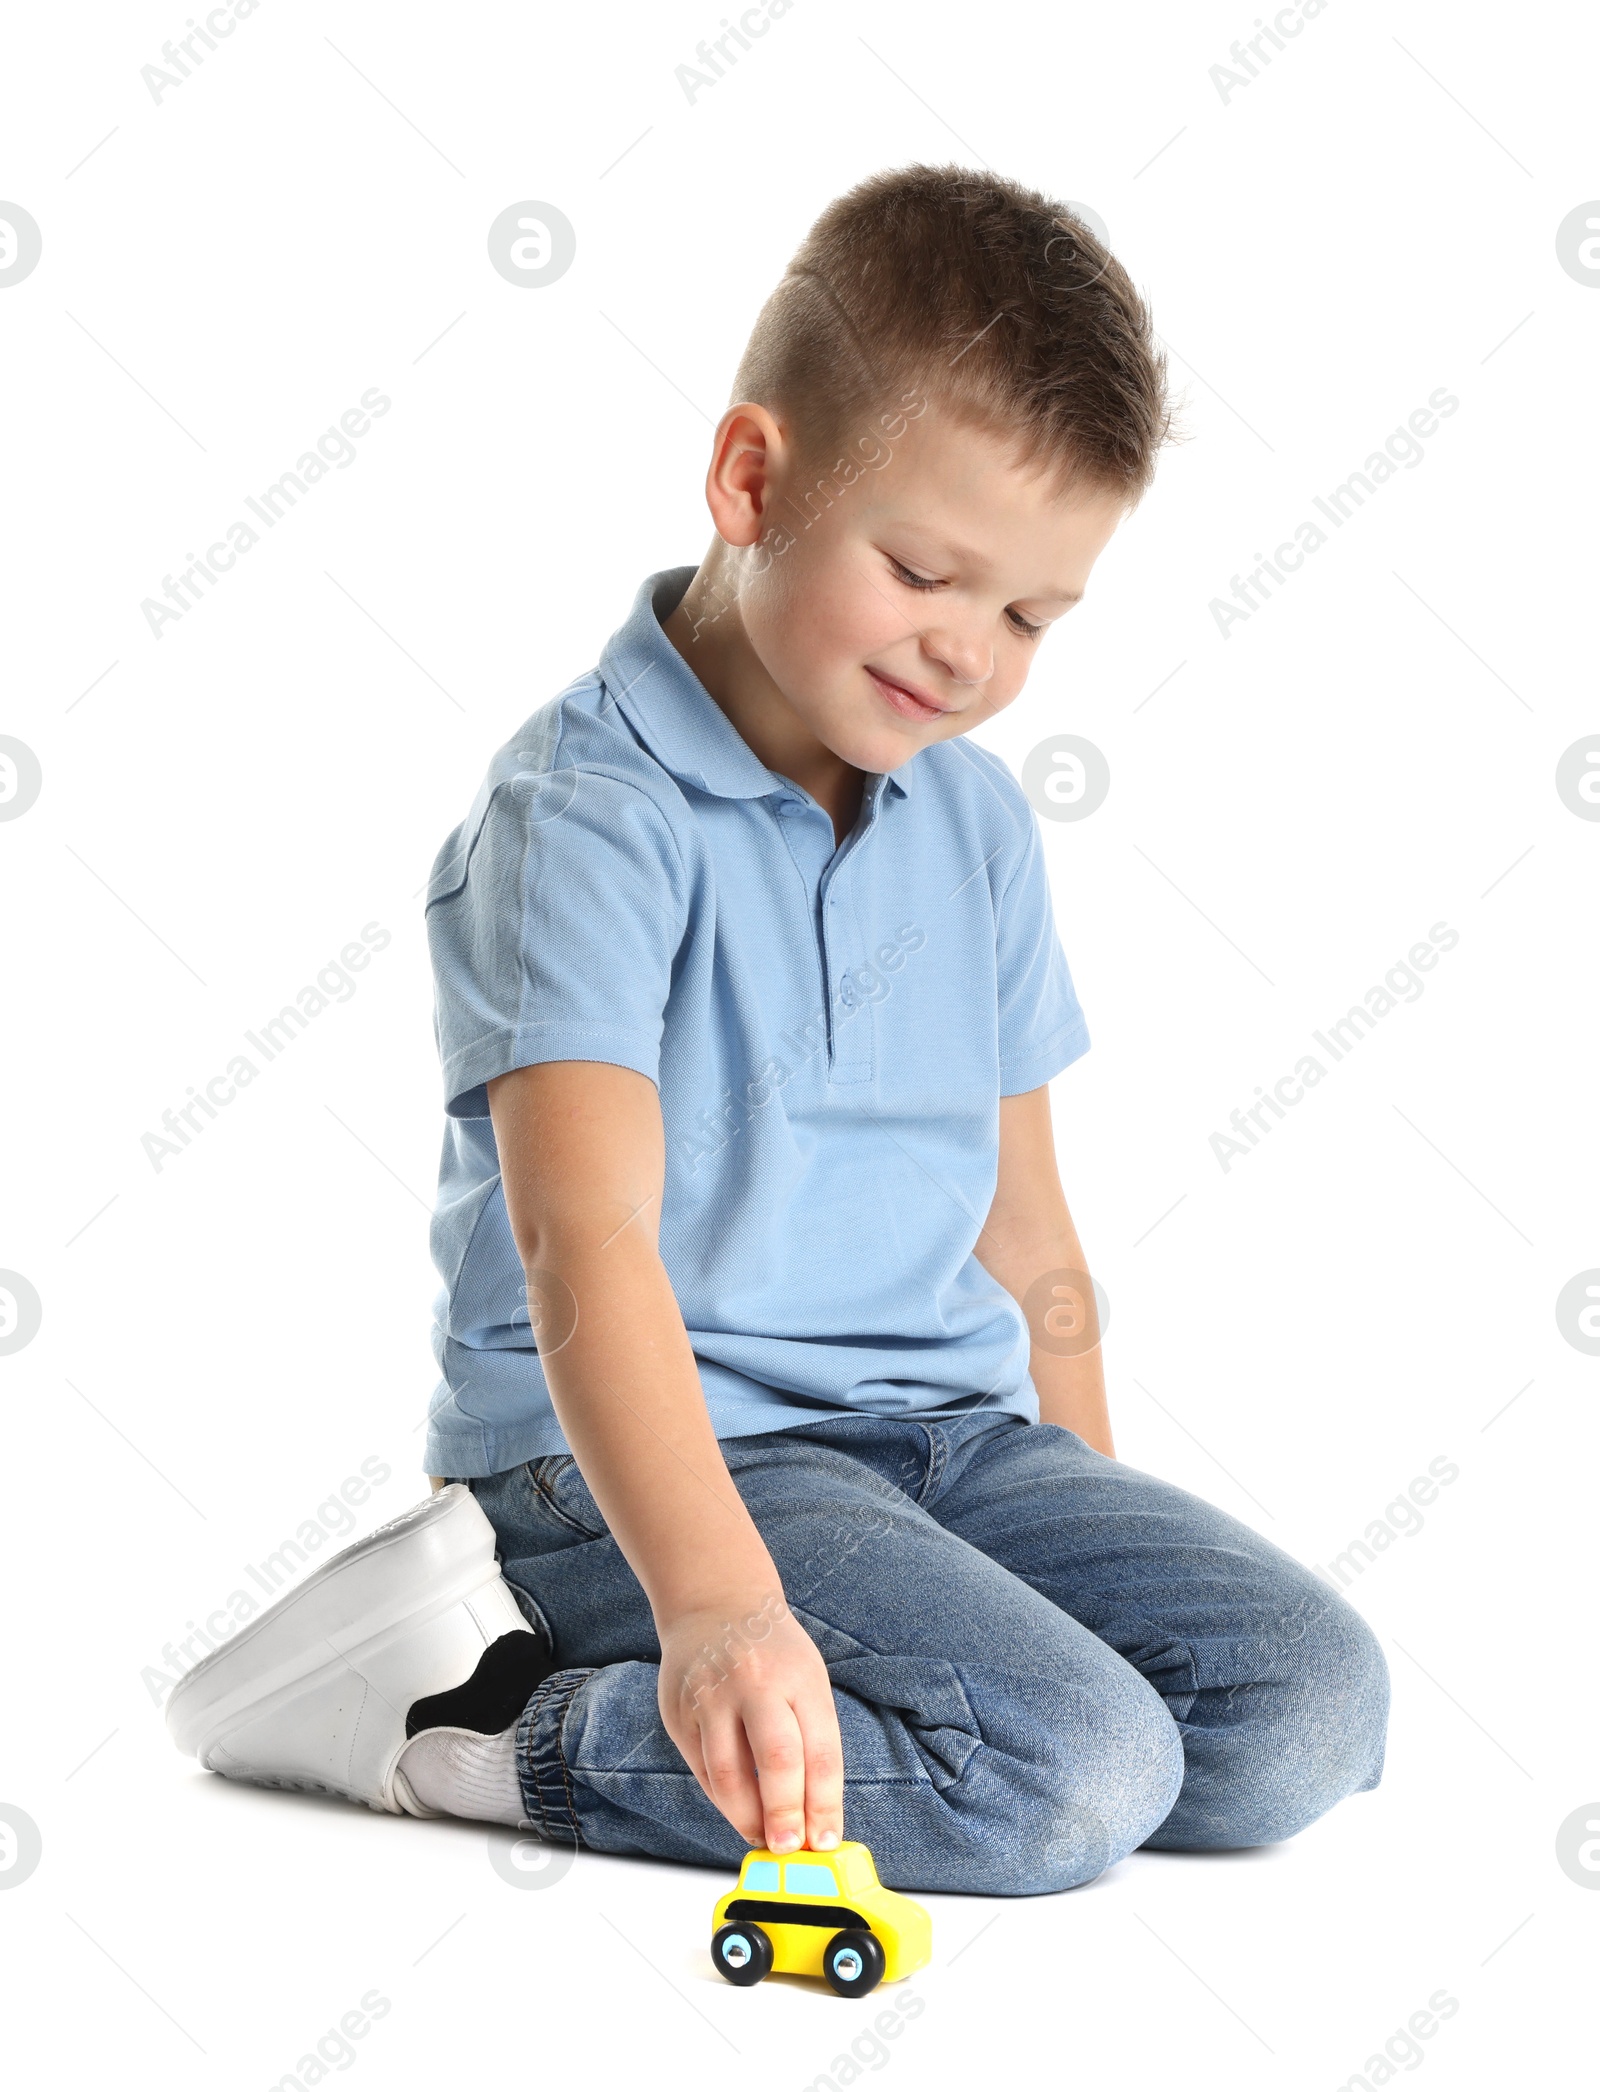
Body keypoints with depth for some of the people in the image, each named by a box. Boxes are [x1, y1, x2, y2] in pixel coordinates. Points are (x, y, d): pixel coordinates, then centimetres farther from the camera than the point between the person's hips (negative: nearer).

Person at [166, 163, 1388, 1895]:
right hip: (637, 1456, -8)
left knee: (1308, 1706, -9)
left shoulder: (977, 818, 10)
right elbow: (585, 1236, -28)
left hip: (948, 1428, 8)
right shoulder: (589, 809, -14)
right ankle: (465, 1721, -10)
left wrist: (1093, 1537, 16)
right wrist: (717, 1600, -42)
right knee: (1070, 1771, -26)